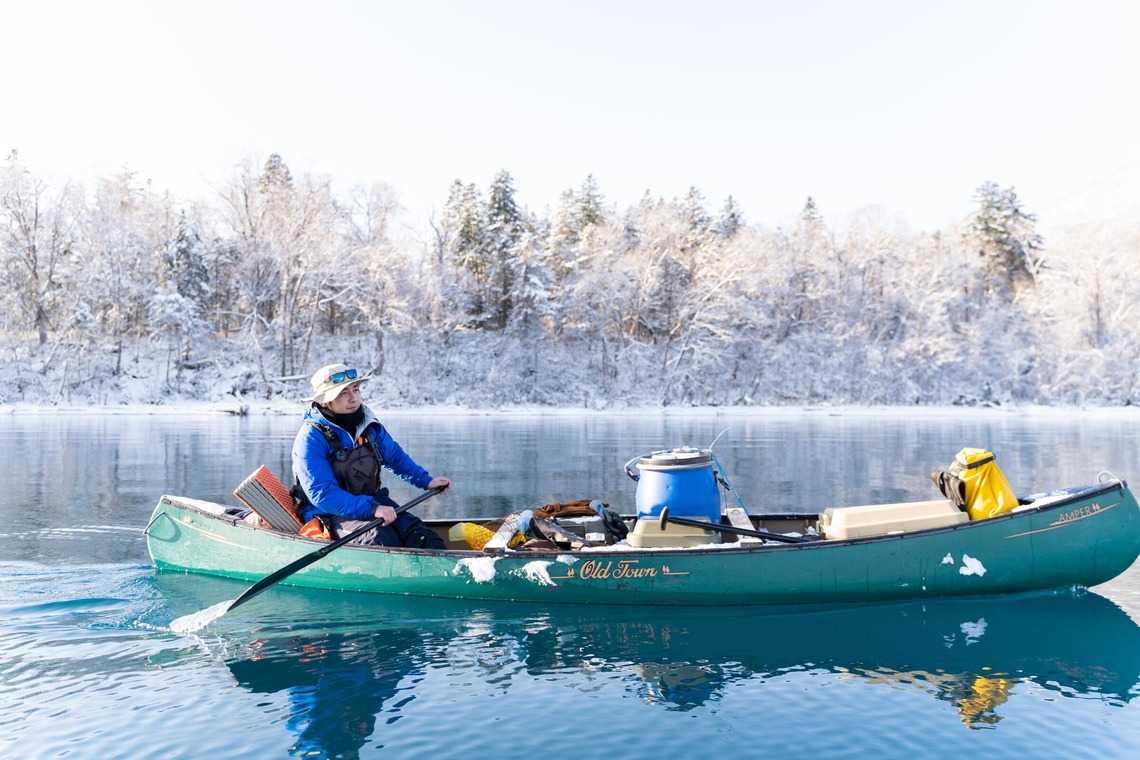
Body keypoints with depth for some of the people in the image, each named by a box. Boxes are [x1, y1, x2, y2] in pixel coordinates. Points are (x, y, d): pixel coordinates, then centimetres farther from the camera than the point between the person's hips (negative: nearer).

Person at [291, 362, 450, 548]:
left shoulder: (369, 425, 4)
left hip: (371, 500, 6)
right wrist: (371, 509, -33)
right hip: (329, 514, -6)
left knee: (413, 529, -20)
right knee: (380, 536, -32)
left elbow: (394, 455, 22)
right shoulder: (310, 439, -17)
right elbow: (321, 494, -25)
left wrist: (426, 481, 13)